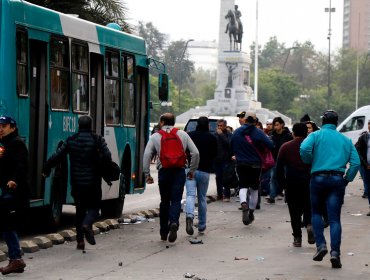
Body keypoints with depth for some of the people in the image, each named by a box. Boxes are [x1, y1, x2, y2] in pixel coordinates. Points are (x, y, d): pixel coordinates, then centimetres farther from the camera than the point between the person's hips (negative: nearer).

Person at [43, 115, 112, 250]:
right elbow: (107, 157, -15)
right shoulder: (98, 140, -6)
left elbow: (57, 156, -2)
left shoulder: (70, 140, 0)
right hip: (93, 182, -2)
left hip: (76, 182, 2)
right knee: (94, 207, 10)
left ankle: (80, 241, 9)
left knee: (80, 209, 13)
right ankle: (87, 224, -22)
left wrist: (46, 169, 10)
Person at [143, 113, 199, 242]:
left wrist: (147, 174, 1)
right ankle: (174, 222, -29)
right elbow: (195, 153, 4)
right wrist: (192, 170, 13)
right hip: (179, 171, 0)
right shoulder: (183, 134, 9)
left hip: (164, 171, 0)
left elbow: (146, 155, -4)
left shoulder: (155, 136, 5)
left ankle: (163, 232, 16)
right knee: (176, 200, -1)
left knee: (164, 201, 13)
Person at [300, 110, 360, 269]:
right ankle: (335, 252, -12)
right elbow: (356, 162, 4)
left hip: (318, 178, -1)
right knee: (334, 218, 0)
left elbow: (304, 148, -16)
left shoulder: (316, 135, 3)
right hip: (337, 180, 1)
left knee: (316, 213, 17)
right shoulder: (345, 140, 12)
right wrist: (347, 179, 13)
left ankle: (321, 245, 1)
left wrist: (309, 162, 2)